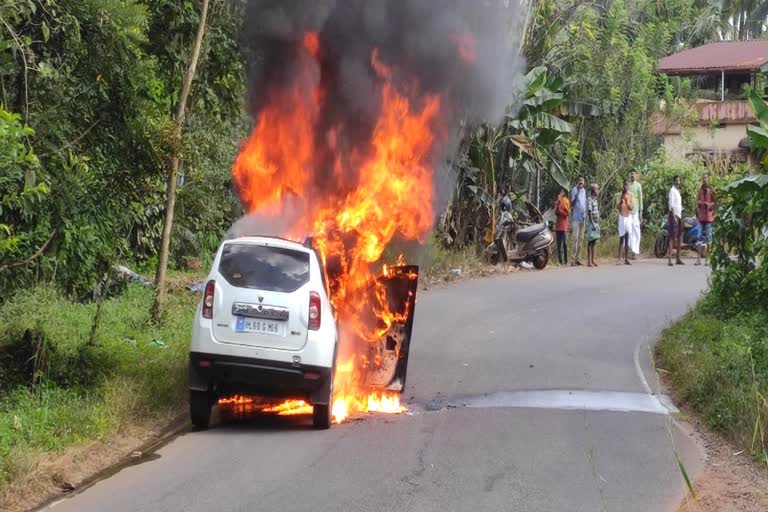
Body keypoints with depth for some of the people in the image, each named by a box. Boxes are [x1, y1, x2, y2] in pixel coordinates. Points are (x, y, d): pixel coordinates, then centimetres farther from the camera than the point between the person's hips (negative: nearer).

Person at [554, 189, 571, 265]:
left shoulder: (566, 201, 3)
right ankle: (560, 260, 3)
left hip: (564, 225, -3)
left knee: (565, 243, -7)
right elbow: (556, 213, 0)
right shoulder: (557, 202, 12)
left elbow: (568, 213, -5)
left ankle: (566, 260, -6)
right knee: (559, 244, 2)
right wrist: (558, 203, -9)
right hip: (558, 225, 3)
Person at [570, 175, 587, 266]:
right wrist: (576, 196, -30)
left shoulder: (584, 191, 14)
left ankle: (578, 258, 11)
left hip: (583, 217, 7)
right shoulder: (574, 190, -7)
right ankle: (573, 259, -13)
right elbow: (572, 204, -14)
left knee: (581, 238, 7)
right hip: (576, 217, -7)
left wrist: (586, 214, 8)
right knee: (575, 238, -11)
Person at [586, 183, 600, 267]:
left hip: (596, 223, 9)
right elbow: (589, 212, -17)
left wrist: (598, 223, 16)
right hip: (591, 223, -9)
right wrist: (593, 224, -21)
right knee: (590, 242, -7)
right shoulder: (589, 200, -12)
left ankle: (592, 261, 14)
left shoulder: (595, 199, 16)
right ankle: (589, 261, -6)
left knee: (594, 243, 10)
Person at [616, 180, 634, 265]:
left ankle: (626, 259, 6)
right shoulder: (620, 195, 0)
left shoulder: (630, 195, 2)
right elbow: (617, 206, -5)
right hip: (622, 217, -2)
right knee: (621, 238, -4)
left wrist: (627, 201, -18)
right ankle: (619, 259, -4)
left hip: (628, 217, 2)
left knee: (627, 239, 3)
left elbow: (631, 207, -2)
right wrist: (621, 200, -20)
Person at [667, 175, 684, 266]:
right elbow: (671, 204, -18)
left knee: (679, 238, 12)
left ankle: (678, 258, 19)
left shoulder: (678, 191, 19)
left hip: (679, 215, 9)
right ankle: (669, 259, -17)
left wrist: (680, 216, 18)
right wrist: (674, 216, -25)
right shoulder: (672, 190, -9)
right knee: (672, 237, -14)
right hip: (674, 215, -9)